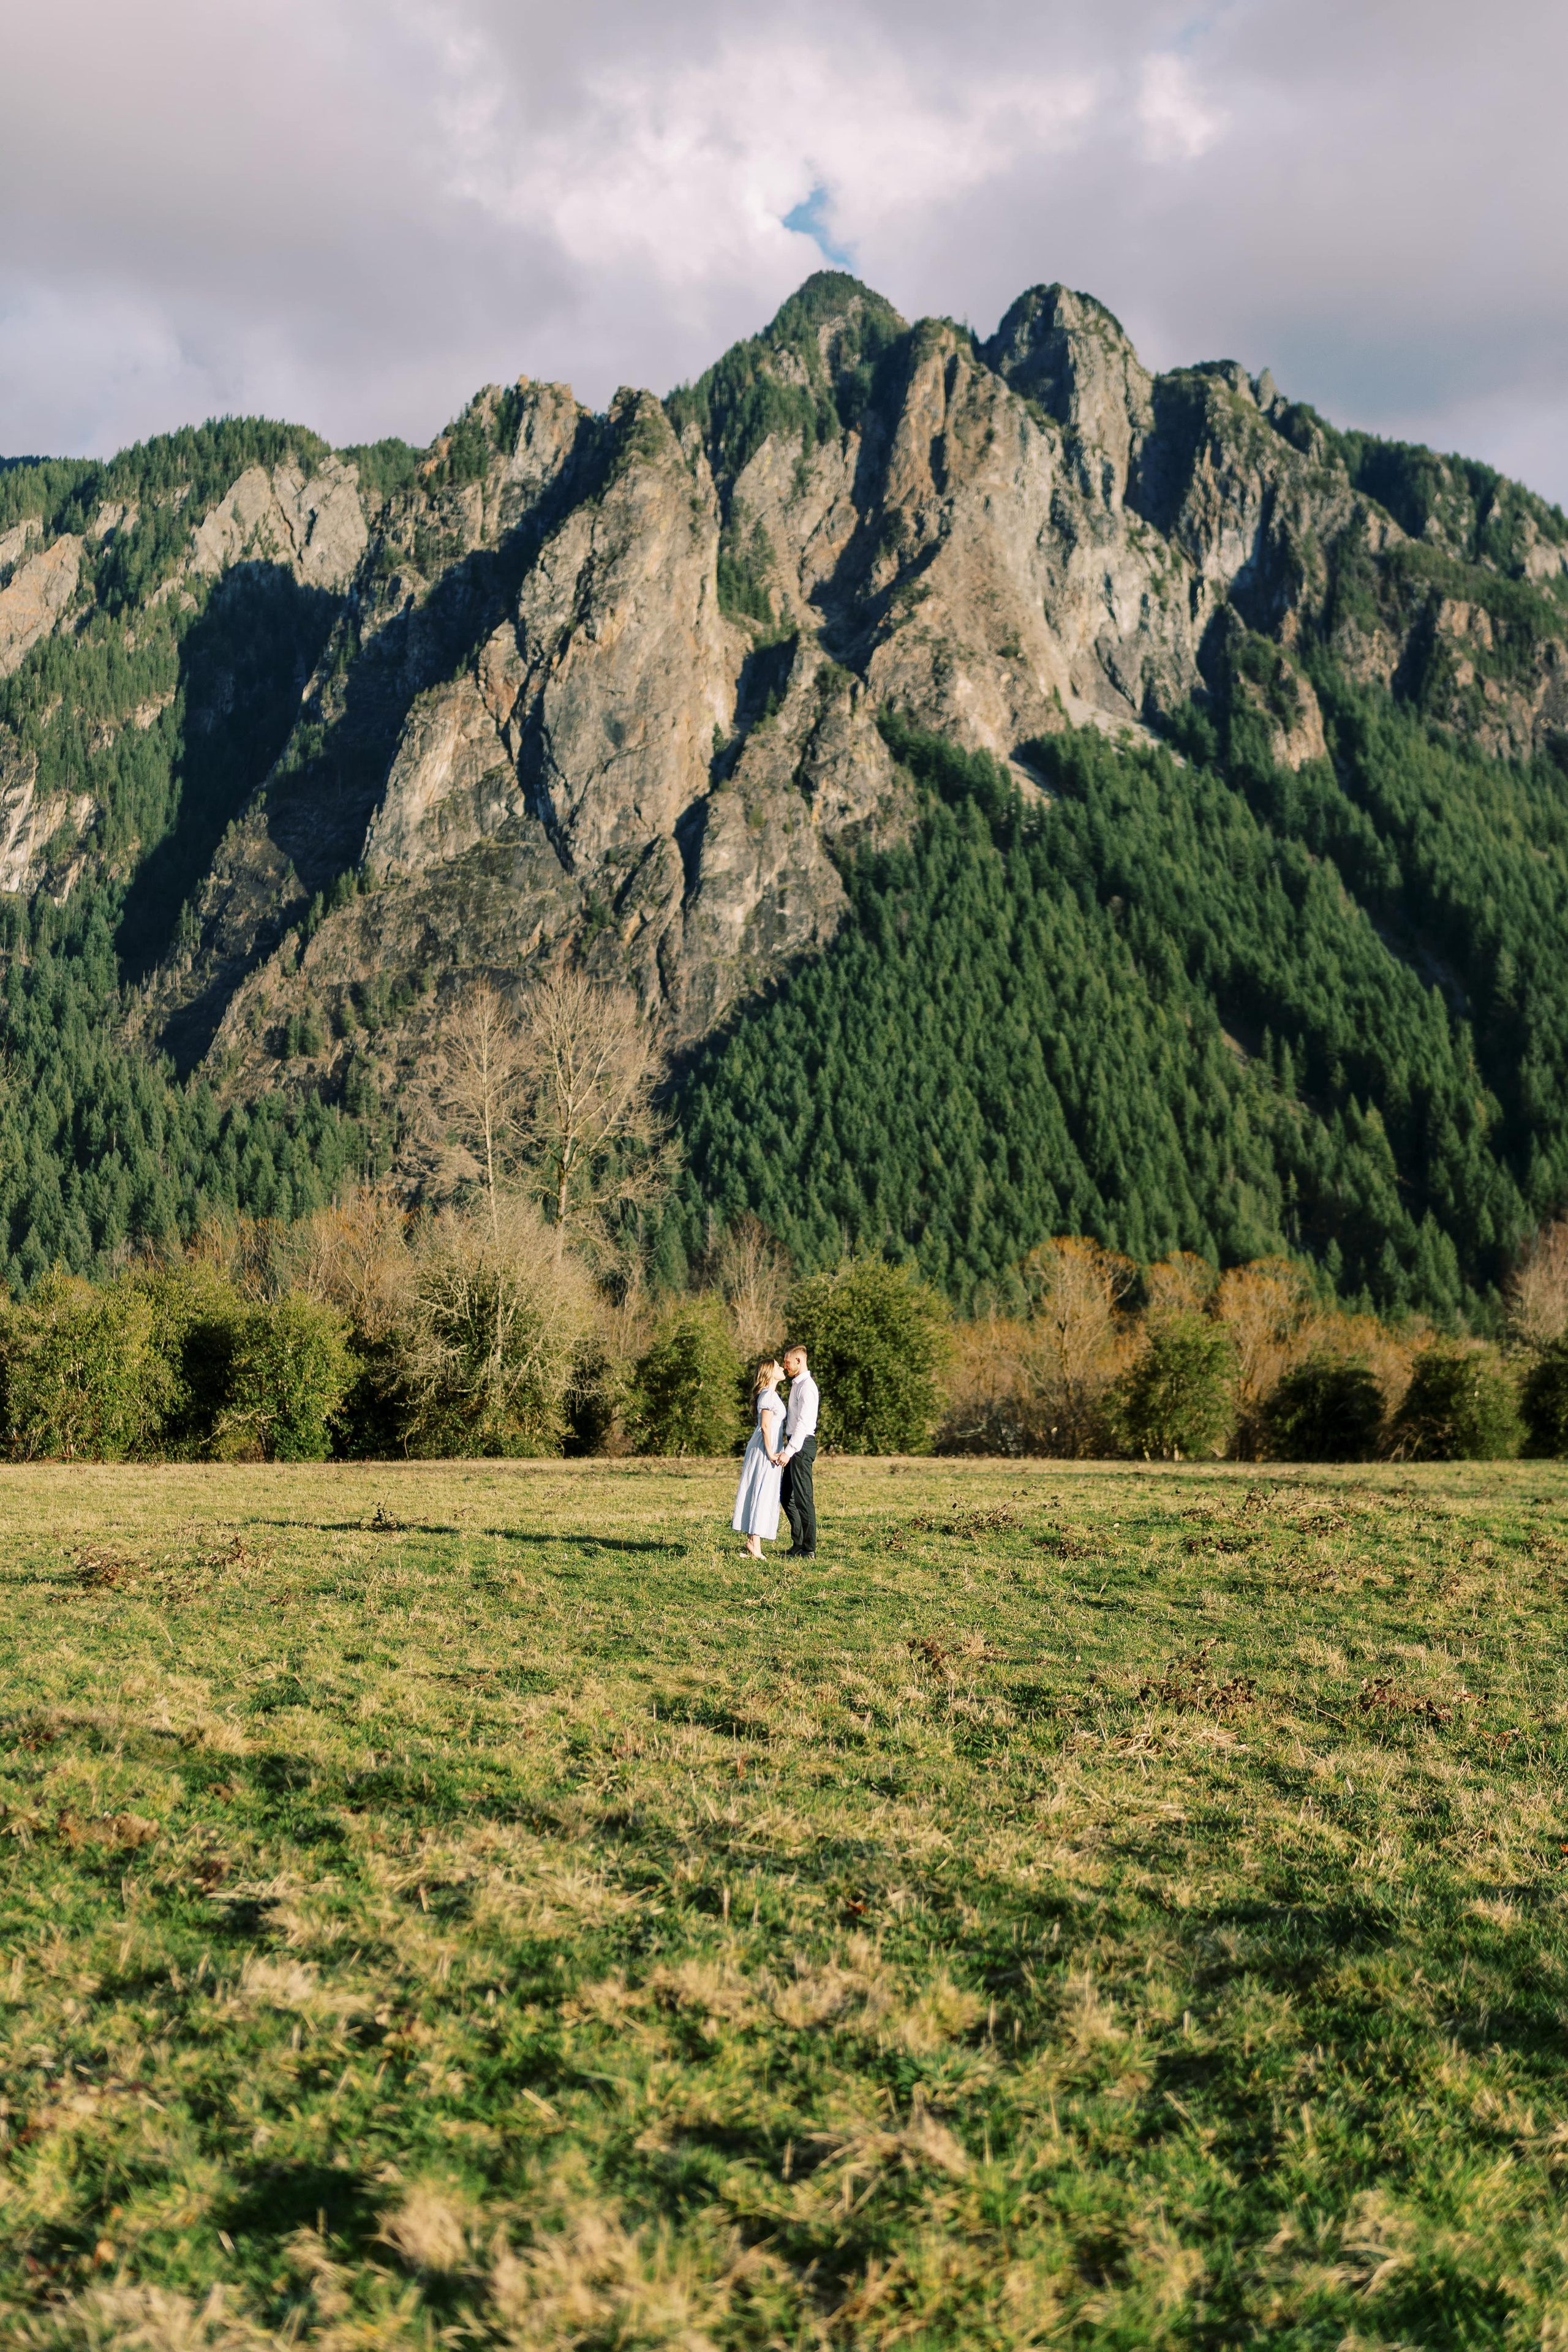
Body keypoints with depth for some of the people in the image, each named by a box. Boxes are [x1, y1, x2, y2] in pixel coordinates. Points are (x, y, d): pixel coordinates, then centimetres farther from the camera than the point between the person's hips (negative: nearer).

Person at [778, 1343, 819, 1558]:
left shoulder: (806, 1387, -14)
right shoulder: (796, 1385, 18)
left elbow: (803, 1422, -22)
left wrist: (789, 1451, -25)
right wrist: (785, 1448, 20)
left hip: (802, 1444, -10)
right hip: (795, 1444, 10)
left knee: (803, 1498, -7)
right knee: (788, 1496, 14)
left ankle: (809, 1550, -3)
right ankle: (798, 1544, 20)